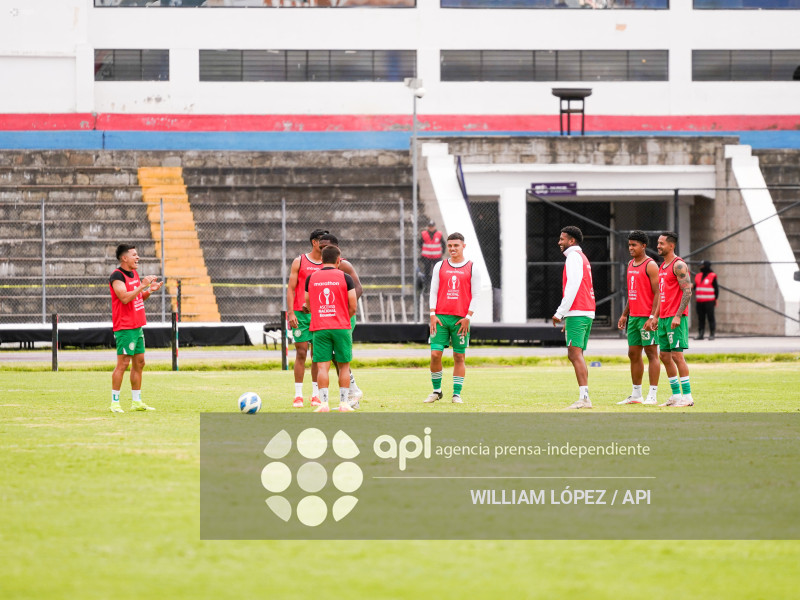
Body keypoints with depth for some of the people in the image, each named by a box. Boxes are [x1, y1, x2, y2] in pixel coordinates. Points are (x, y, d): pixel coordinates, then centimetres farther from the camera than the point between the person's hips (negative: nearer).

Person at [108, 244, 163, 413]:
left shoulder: (134, 274, 15)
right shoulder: (117, 276, -13)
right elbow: (125, 297, -25)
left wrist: (150, 290, 6)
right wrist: (143, 286, -22)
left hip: (137, 326, 9)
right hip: (125, 327, -9)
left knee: (139, 362, 10)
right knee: (123, 363, -9)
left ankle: (137, 402, 16)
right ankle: (114, 402, -5)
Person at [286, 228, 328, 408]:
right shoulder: (299, 262, 3)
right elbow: (291, 289, 1)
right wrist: (291, 312, -8)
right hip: (301, 314, -2)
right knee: (301, 353, -4)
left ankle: (315, 395, 7)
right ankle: (298, 395, -1)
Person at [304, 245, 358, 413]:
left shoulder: (311, 278, 5)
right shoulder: (345, 278, -2)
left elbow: (308, 305, 12)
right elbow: (353, 307, -2)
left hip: (319, 329, 1)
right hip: (341, 328, -1)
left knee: (322, 366, 0)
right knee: (344, 366, 8)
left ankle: (323, 403, -8)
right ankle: (344, 402, 6)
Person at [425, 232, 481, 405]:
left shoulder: (472, 268, 5)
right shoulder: (439, 266, 11)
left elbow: (476, 295, 2)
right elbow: (433, 291, 9)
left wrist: (468, 317, -8)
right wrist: (433, 314, -2)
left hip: (461, 319, -1)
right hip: (441, 318, 1)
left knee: (459, 357, 0)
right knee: (435, 353, -6)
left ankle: (457, 394, 6)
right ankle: (436, 390, 9)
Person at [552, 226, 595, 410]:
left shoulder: (574, 256, -8)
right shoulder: (582, 257, 23)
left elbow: (573, 286, -18)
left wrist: (560, 312, -18)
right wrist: (566, 317, 25)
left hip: (577, 312, -10)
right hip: (587, 312, 10)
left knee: (575, 354, -14)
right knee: (574, 355, 12)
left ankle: (583, 398, -21)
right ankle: (584, 397, 8)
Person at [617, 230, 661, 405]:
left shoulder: (650, 265, -9)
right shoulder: (631, 265, 16)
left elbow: (658, 293, -14)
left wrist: (653, 317, -21)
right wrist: (625, 314, 20)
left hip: (647, 317, -9)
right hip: (633, 317, 9)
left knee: (651, 352, -6)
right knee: (633, 354, 9)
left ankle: (652, 395, -6)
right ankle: (636, 395, 15)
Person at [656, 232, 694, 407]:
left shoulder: (678, 265, -10)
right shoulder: (662, 266, 18)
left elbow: (687, 292, -17)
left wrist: (678, 316, -23)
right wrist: (657, 317, 19)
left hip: (675, 319, -9)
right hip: (663, 318, 9)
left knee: (677, 355, -10)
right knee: (665, 355, 9)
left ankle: (687, 396, -8)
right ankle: (676, 394, 15)